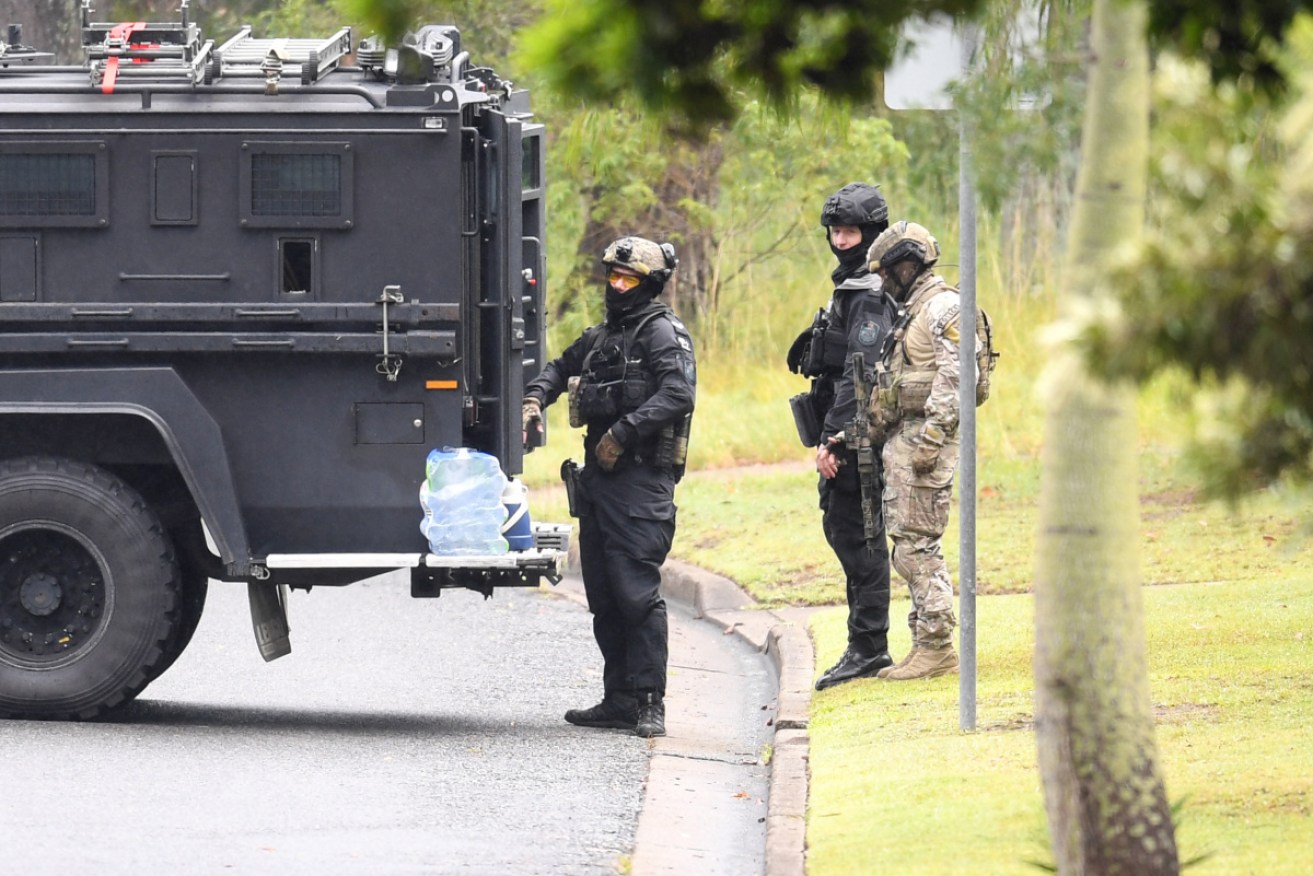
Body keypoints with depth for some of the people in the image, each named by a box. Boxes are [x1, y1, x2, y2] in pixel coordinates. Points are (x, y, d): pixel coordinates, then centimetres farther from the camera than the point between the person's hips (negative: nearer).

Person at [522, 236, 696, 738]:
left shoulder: (662, 334, -6)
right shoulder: (602, 336, 19)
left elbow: (678, 394, -20)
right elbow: (563, 368, 34)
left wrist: (623, 433, -21)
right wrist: (535, 399, 14)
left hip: (641, 480, -9)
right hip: (598, 478, 9)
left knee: (636, 591, -12)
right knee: (603, 595, 10)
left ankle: (649, 704, -11)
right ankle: (619, 700, 15)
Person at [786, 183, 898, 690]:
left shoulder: (872, 296, -15)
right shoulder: (850, 288, 18)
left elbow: (860, 373, -21)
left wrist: (832, 438, -22)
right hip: (845, 436, 11)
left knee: (858, 536, -8)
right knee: (841, 529, 14)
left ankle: (868, 649, -6)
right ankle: (868, 645, 20)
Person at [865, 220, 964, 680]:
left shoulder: (943, 307, -11)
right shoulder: (912, 310, 21)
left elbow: (954, 376, -19)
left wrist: (930, 436, -24)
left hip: (925, 434, -11)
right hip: (901, 436, 11)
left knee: (918, 544, -11)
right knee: (906, 542, 10)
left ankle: (937, 647, -9)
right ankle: (925, 639, 13)